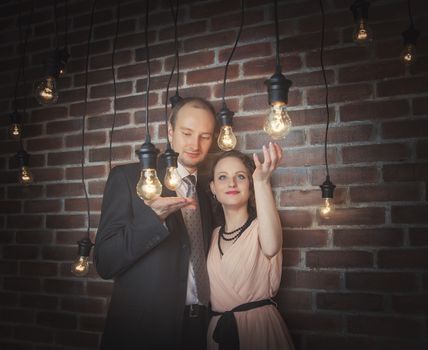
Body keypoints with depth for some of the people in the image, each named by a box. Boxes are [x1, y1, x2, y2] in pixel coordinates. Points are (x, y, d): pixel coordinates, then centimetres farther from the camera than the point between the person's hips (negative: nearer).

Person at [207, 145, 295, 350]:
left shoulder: (259, 227, -9)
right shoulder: (212, 236, 7)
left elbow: (271, 248, -35)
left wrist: (262, 181, -42)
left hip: (259, 326, -4)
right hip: (218, 330, 4)